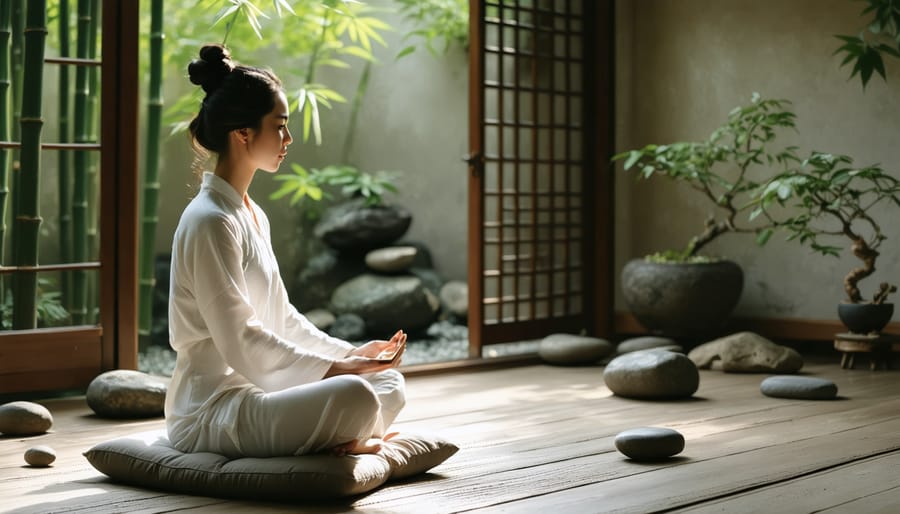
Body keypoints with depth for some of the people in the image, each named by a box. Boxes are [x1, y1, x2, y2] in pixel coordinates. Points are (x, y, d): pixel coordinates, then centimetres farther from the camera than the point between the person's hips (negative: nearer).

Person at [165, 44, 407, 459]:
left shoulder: (253, 216, 14)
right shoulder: (210, 221, -17)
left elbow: (280, 316, 17)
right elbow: (240, 340, -20)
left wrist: (351, 354, 6)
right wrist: (334, 370, -19)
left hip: (252, 388, 10)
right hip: (210, 409, -10)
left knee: (390, 382, 5)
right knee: (352, 396, -30)